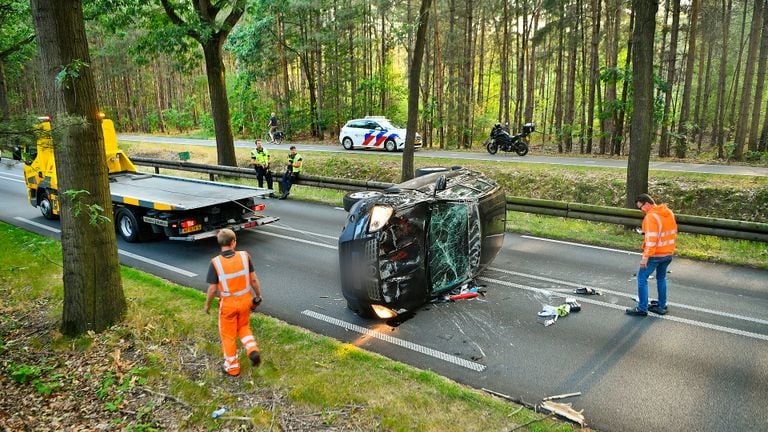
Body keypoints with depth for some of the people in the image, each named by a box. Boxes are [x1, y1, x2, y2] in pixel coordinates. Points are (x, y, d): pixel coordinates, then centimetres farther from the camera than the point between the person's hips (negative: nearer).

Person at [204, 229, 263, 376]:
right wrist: (258, 296, 9)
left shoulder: (216, 263, -20)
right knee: (244, 327, 27)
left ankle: (232, 367, 30)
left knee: (228, 335, 16)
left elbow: (213, 289, -13)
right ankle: (253, 350, 6)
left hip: (228, 303, -2)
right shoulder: (244, 256, -14)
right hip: (245, 300, 3)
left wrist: (207, 304, 5)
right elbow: (254, 279, -7)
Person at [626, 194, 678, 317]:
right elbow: (674, 232, 15)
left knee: (642, 278, 1)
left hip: (655, 255, -9)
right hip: (668, 253, 9)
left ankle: (642, 309, 3)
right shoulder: (669, 213, 7)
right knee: (661, 278, 21)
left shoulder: (651, 216, -20)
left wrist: (645, 257, -24)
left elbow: (651, 239, -25)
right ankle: (661, 306, 27)